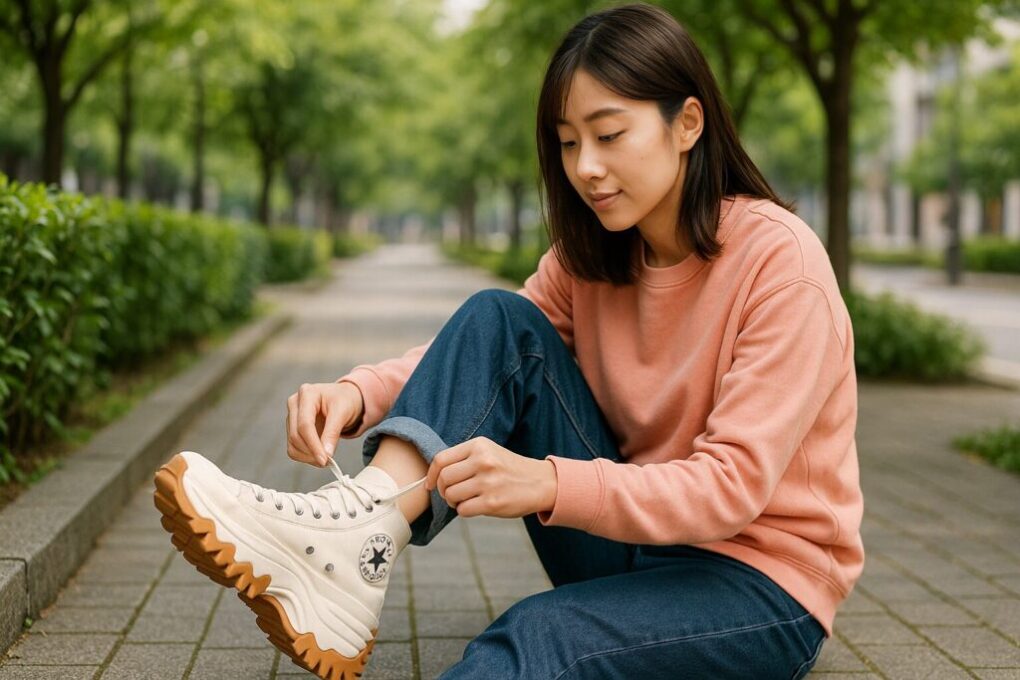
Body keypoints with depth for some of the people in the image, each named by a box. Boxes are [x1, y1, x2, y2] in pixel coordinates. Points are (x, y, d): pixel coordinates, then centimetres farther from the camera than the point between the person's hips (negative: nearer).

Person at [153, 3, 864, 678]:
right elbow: (480, 353, -6)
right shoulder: (591, 253, 3)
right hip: (627, 540, 6)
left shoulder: (780, 258, -18)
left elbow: (733, 485, -25)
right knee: (497, 318, -13)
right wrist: (358, 394, -27)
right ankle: (358, 542, -32)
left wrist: (549, 484, -39)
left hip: (763, 578, -6)